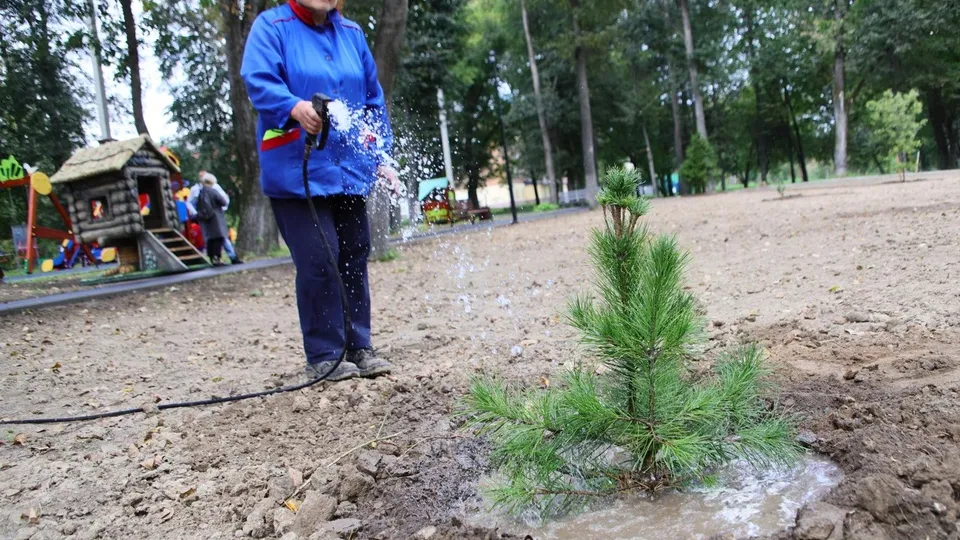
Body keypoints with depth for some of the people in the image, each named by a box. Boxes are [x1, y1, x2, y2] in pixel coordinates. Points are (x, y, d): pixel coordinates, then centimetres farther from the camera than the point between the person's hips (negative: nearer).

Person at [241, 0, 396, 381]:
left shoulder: (351, 33, 15)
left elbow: (374, 102, 18)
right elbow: (258, 80, -17)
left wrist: (381, 157, 12)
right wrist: (294, 107, -37)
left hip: (349, 171, 6)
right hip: (297, 174, -5)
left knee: (354, 258, 8)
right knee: (318, 262, -9)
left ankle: (357, 347, 19)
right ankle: (323, 356, 4)